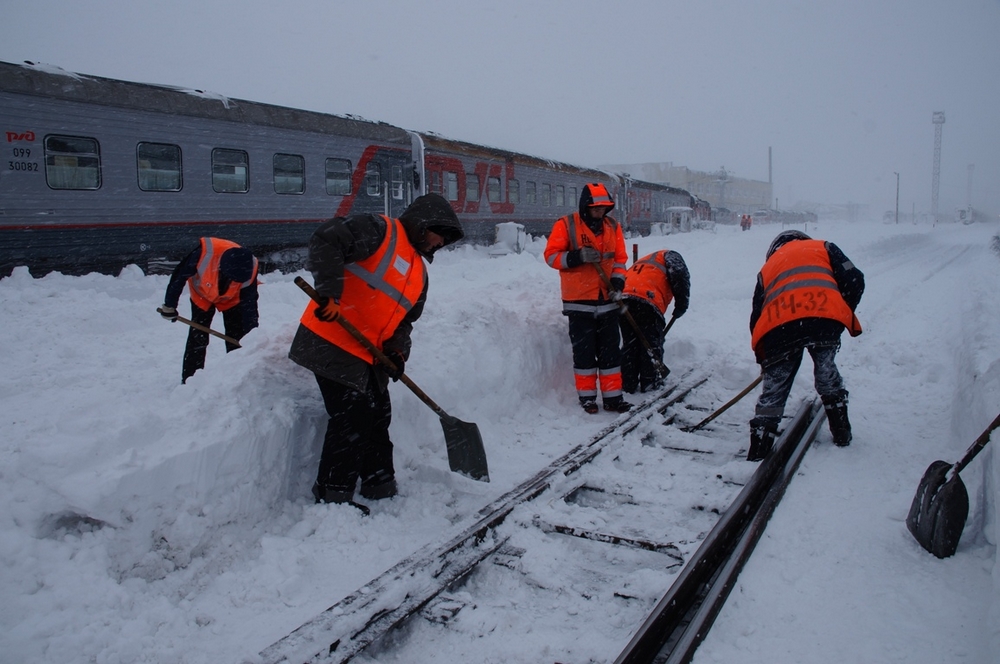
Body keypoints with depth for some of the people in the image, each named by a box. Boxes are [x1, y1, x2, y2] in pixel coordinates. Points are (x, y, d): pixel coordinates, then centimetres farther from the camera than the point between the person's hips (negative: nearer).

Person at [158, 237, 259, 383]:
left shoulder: (249, 271, -35)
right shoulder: (205, 253, -41)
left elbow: (249, 305, -24)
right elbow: (179, 275, -22)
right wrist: (169, 306, -13)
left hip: (232, 299, 1)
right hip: (202, 295, -1)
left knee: (237, 339, -5)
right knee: (197, 338, -6)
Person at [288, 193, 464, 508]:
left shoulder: (419, 271, 16)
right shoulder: (379, 231, -10)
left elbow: (405, 317, 16)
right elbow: (325, 240, -23)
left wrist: (397, 349, -3)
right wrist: (329, 293, -30)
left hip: (369, 353, 9)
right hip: (333, 343, -9)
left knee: (378, 417, 16)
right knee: (351, 417, -6)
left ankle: (380, 487, 32)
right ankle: (332, 495, 8)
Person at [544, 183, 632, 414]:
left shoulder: (613, 226, 8)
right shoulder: (566, 225, -5)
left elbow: (620, 258, 11)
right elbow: (551, 255, -6)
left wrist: (617, 282, -6)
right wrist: (578, 257, -21)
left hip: (607, 301, 4)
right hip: (579, 302, -4)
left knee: (610, 350, 7)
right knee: (584, 351, 4)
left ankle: (612, 397, 15)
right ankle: (587, 396, 16)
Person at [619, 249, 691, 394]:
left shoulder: (642, 262, 40)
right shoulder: (670, 256, 20)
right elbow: (680, 276, -1)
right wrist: (681, 304, 8)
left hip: (622, 300, 6)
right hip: (647, 301, -6)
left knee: (629, 344, 18)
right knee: (652, 342, 10)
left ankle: (627, 383, 20)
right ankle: (650, 381, 16)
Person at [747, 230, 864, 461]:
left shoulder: (768, 267, 35)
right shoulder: (823, 248, 31)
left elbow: (756, 316, 28)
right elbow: (854, 280, 15)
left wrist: (763, 357, 34)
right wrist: (845, 316, 26)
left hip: (779, 327, 1)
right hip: (825, 318, -1)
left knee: (774, 389, 11)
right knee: (826, 372, 24)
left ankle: (757, 454, 6)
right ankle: (841, 433, 32)